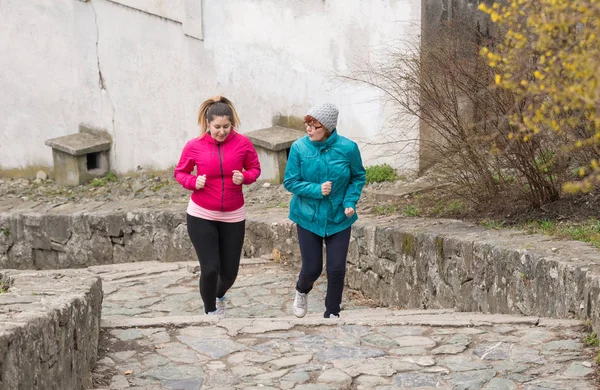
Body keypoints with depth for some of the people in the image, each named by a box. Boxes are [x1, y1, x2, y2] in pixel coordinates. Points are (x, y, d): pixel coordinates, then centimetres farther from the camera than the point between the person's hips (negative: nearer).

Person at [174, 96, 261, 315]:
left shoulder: (242, 143, -8)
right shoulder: (194, 146, -9)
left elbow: (255, 168, 5)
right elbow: (180, 172, 4)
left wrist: (244, 177, -16)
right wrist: (193, 182, -17)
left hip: (233, 216, 2)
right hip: (201, 216, -2)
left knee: (230, 272, 9)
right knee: (209, 269, -9)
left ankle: (219, 296, 45)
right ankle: (210, 312, 18)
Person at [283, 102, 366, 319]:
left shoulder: (348, 148, -13)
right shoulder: (299, 147, -14)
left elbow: (358, 177, 3)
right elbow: (290, 182, -7)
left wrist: (350, 202, -11)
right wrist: (316, 190, -21)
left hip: (339, 218, 0)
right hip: (308, 217, 0)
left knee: (337, 269, 1)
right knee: (312, 268, 5)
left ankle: (332, 313, 23)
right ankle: (301, 291, 42)